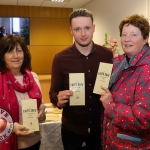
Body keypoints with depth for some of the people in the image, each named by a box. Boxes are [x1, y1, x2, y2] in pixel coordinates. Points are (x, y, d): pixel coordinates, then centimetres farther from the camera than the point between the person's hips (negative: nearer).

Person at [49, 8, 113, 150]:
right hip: (71, 127, -1)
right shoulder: (60, 58, -12)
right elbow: (53, 93, -6)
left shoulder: (107, 54, -8)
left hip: (101, 126, 1)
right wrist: (59, 100, -27)